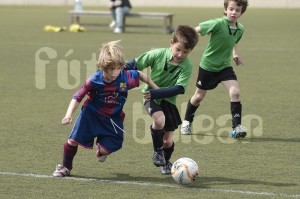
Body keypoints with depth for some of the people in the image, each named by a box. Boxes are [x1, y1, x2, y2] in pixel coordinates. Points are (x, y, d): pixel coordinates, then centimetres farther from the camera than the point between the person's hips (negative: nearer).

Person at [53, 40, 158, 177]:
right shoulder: (94, 80, -25)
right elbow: (77, 97, -17)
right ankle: (65, 167, 25)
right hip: (91, 113, -1)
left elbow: (141, 76, 0)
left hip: (113, 118, 1)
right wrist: (68, 115, -27)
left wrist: (155, 88, 10)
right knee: (73, 140, -3)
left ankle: (101, 148, 31)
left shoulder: (126, 78, -23)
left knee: (106, 149, -11)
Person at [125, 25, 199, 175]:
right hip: (150, 96, -2)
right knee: (159, 119, -32)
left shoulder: (186, 67, -16)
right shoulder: (158, 54, -16)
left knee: (168, 140, 4)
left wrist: (154, 93, -35)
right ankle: (157, 151, -6)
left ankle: (166, 162, 37)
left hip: (168, 100, 2)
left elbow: (178, 89, -26)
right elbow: (136, 63, -7)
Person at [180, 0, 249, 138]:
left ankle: (236, 127, -11)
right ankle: (187, 122, 37)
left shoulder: (240, 29, -4)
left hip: (225, 66, 4)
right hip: (208, 65, -4)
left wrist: (235, 54, 5)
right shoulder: (218, 24, -24)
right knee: (199, 96, 12)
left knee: (235, 92, -17)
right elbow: (196, 30, -17)